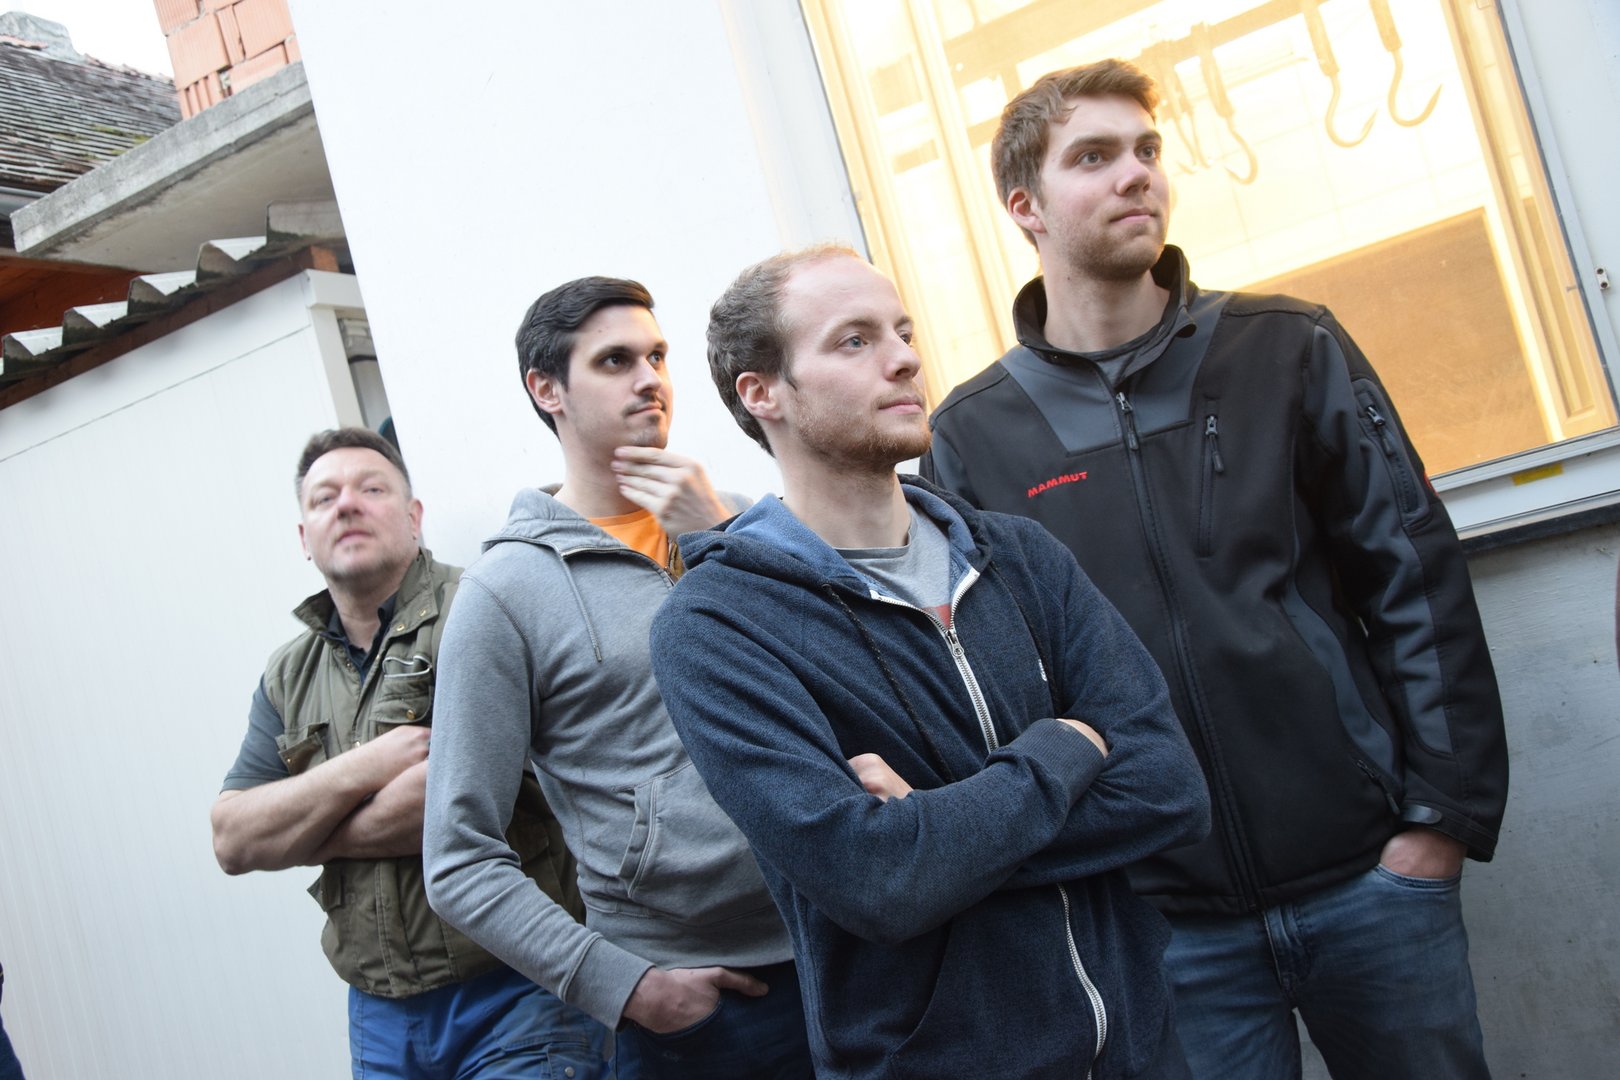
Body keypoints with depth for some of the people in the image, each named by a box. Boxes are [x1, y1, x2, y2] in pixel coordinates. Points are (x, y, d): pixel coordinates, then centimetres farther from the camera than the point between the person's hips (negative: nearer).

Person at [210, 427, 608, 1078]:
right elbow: (231, 842, 3)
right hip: (382, 1016, 6)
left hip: (516, 995, -6)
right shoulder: (289, 677, 12)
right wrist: (364, 768, -14)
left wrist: (294, 834, -6)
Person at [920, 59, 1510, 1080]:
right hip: (1167, 918, 0)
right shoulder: (974, 434, 0)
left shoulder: (1289, 349, 2)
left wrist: (1442, 815, -4)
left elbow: (1416, 581, 1)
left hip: (1365, 872, 1)